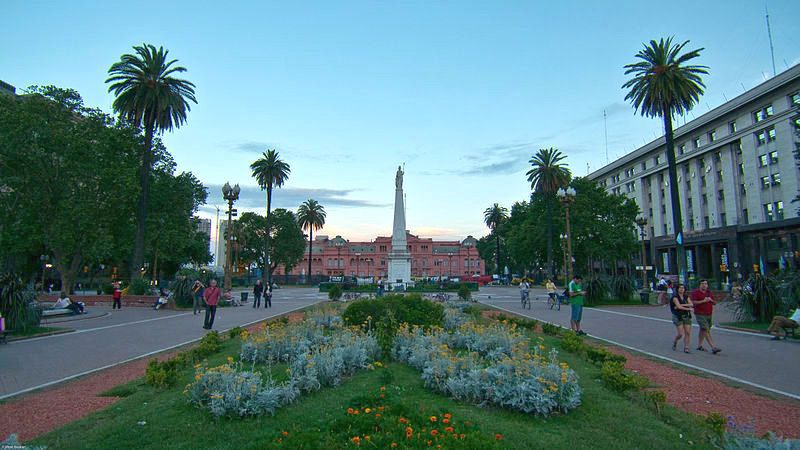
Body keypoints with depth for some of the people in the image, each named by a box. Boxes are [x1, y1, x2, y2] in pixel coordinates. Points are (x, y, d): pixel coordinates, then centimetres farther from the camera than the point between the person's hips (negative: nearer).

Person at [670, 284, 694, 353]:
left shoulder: (686, 297, 6)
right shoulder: (675, 297, -9)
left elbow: (691, 304, -10)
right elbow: (679, 306, -20)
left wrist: (682, 305, -20)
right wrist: (688, 309, -11)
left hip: (686, 316, 5)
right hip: (678, 317, -5)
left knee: (688, 333, -4)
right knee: (681, 334, -7)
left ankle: (686, 348, 3)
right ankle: (675, 342, 23)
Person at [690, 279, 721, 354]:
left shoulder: (709, 292, 13)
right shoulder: (695, 292, -7)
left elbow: (714, 303, 15)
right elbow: (693, 303, -15)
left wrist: (711, 300, -6)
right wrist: (703, 301, -21)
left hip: (709, 314, 7)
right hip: (700, 314, -7)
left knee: (703, 330, 14)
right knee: (706, 330, -11)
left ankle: (699, 345, 23)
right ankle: (713, 348, -15)